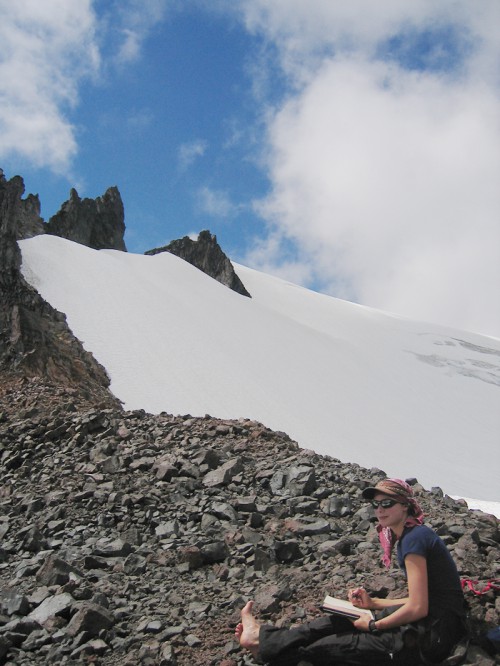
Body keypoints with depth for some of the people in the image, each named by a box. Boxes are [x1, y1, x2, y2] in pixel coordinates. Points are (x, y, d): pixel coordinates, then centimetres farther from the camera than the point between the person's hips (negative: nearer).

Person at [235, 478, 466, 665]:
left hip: (432, 635, -9)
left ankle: (264, 642, 12)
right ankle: (265, 640, 15)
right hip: (429, 621, 9)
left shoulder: (414, 538, -19)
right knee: (340, 621, 7)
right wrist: (373, 603, 8)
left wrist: (374, 625, -11)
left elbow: (418, 608, -23)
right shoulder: (410, 536, 11)